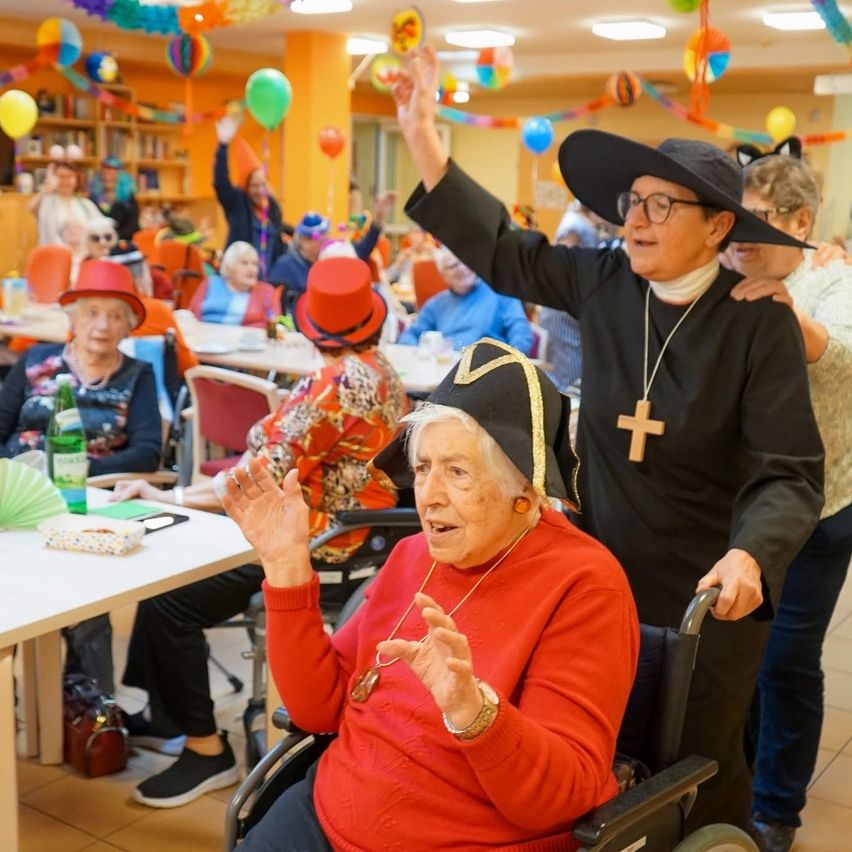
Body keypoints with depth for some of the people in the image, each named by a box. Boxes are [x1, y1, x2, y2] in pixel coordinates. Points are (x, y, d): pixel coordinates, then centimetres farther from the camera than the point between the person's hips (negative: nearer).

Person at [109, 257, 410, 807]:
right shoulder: (381, 372, 9)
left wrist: (167, 497, -15)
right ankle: (165, 715, 21)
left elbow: (260, 484, -22)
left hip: (318, 547, -11)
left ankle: (207, 750, -3)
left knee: (167, 601, -16)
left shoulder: (338, 382, -21)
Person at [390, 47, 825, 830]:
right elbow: (502, 251, 1)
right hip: (600, 576, 4)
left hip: (707, 598, -3)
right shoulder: (603, 282, -7)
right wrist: (423, 139, -6)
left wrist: (750, 556, -40)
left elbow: (790, 470, -20)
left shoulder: (760, 322, -18)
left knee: (700, 773, 16)